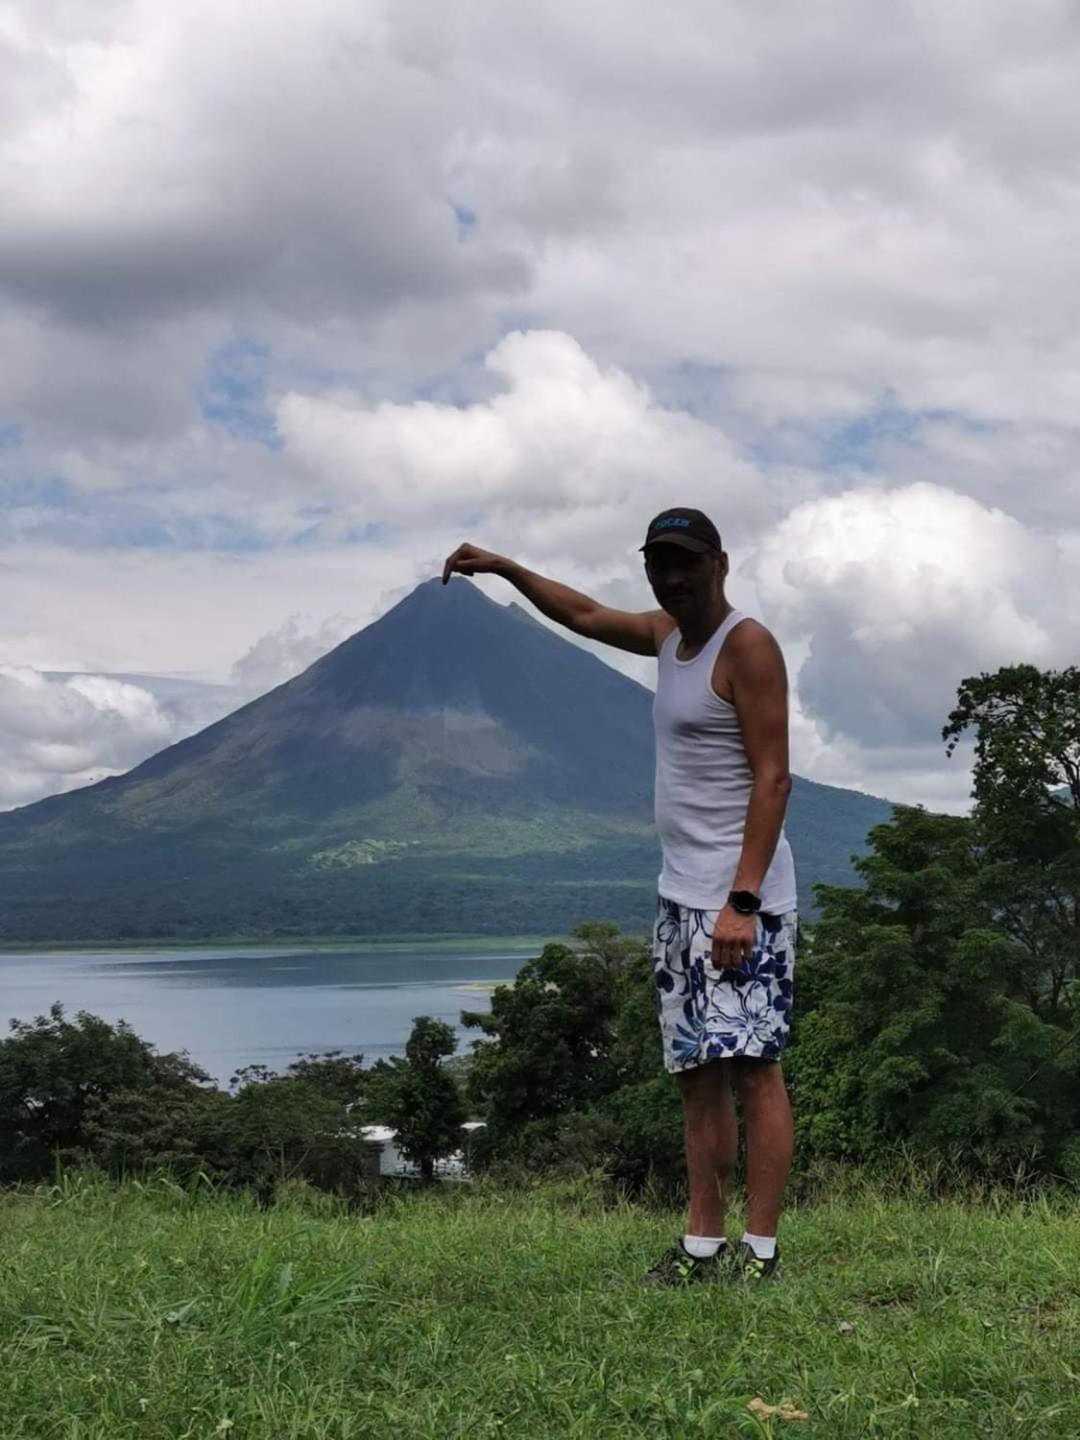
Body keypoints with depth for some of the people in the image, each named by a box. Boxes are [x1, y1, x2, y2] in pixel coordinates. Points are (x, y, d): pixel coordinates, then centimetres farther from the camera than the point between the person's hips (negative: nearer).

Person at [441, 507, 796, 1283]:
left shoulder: (746, 645, -9)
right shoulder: (668, 633, 16)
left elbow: (773, 778, -16)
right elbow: (586, 615, 36)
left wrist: (742, 900, -22)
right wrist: (504, 567, 36)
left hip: (739, 898, -9)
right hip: (681, 895, 9)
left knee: (752, 1064, -10)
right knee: (698, 1071, 7)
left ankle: (761, 1248, -9)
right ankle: (702, 1244, 9)